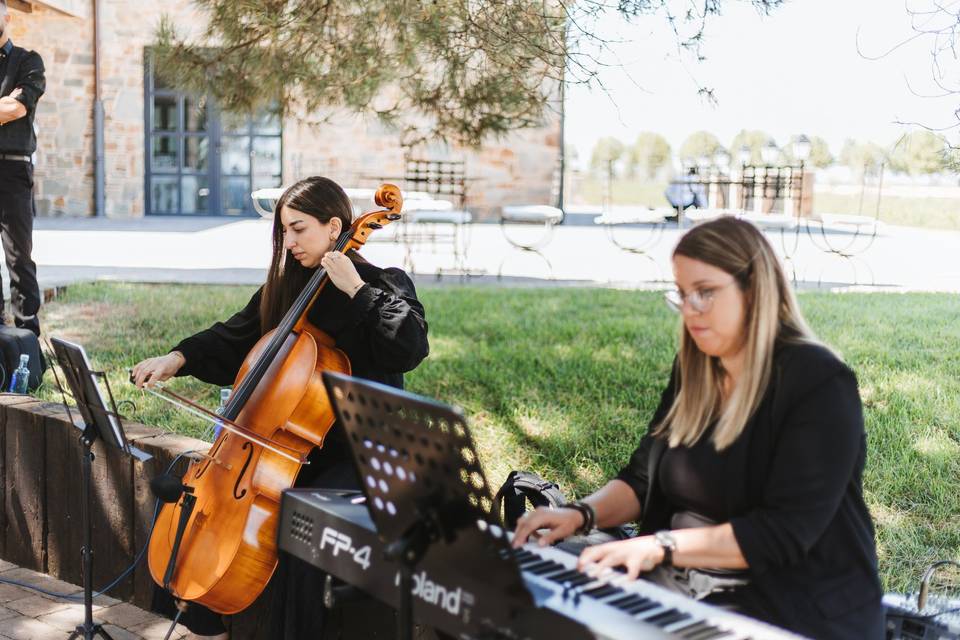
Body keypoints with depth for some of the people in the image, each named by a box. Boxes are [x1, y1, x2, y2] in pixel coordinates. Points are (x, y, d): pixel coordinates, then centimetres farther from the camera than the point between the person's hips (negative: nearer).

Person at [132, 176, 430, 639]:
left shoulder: (385, 285, -8)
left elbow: (410, 348, -25)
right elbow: (233, 339, 13)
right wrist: (179, 357, -3)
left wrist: (358, 290, -24)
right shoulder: (285, 287, 9)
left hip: (359, 455, -6)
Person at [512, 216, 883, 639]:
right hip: (686, 586, 7)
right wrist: (582, 514, -9)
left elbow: (786, 531, -22)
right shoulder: (695, 371, 7)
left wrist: (661, 547, -28)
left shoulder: (819, 385, -15)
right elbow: (645, 476, 11)